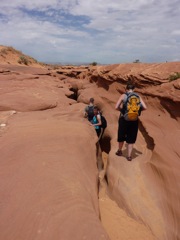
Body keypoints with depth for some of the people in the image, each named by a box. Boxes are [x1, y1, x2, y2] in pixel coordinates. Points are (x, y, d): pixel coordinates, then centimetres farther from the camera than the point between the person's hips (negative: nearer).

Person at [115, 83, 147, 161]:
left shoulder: (123, 96, -4)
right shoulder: (138, 96, 4)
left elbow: (116, 107, -12)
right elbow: (145, 107, -4)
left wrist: (122, 109, 6)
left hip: (124, 119, -1)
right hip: (134, 120, 2)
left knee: (121, 136, 18)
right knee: (131, 138, 13)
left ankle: (119, 151, 37)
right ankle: (129, 156, 15)